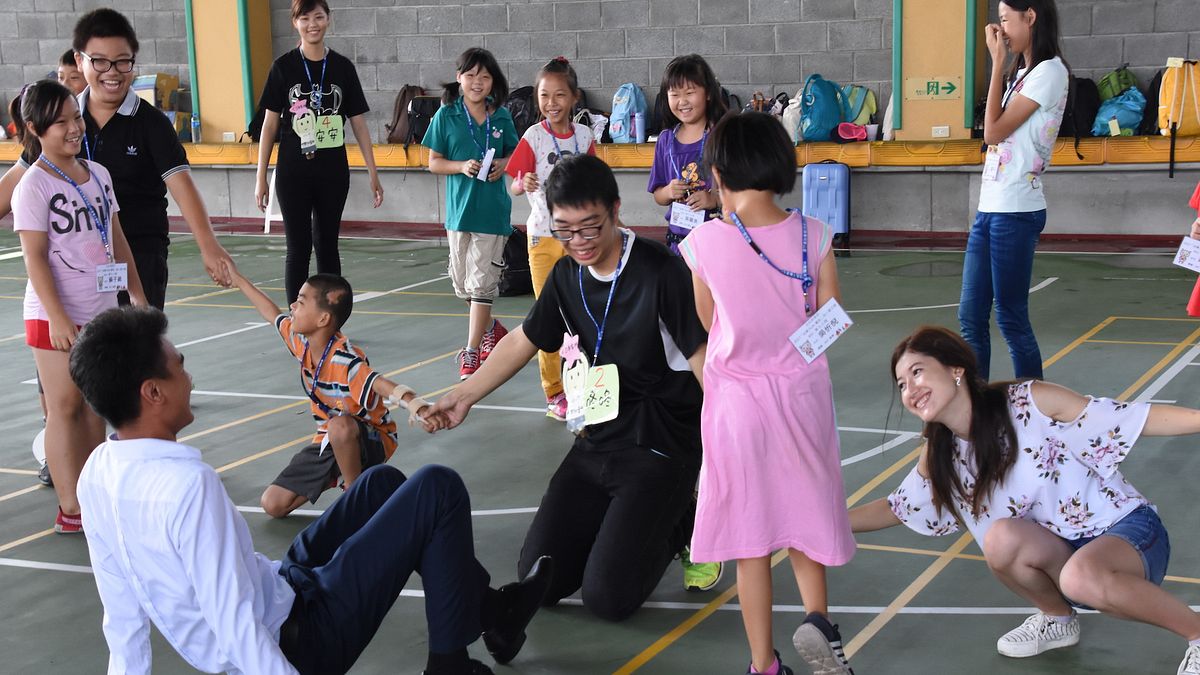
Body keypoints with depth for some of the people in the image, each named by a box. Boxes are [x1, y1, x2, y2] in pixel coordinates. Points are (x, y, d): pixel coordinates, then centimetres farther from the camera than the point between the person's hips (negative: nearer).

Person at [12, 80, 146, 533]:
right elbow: (35, 257, -15)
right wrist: (57, 318, -21)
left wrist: (139, 296, 13)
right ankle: (70, 509, 3)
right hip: (56, 317, -6)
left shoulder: (97, 174, 7)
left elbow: (117, 241, 14)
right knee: (65, 406, -1)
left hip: (102, 310, 6)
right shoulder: (34, 186, -12)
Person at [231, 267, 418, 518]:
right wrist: (238, 279, 23)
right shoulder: (302, 341, -8)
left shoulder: (345, 360, -32)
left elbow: (381, 385, -49)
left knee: (339, 426, -43)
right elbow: (273, 314, 12)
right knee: (273, 504, -1)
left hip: (369, 441, -7)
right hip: (329, 441, 7)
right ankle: (340, 474, 18)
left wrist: (418, 407, -70)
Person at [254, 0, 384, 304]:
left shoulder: (343, 67, 3)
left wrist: (374, 174, 3)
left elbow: (358, 123, 6)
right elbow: (270, 123, 1)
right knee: (298, 247, 1)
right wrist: (260, 177, -2)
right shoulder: (284, 67, -1)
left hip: (333, 172, 2)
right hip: (293, 172, -2)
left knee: (327, 245, 9)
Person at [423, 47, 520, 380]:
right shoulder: (446, 116, -2)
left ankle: (472, 352, 0)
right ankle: (492, 328, 35)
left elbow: (514, 153, 14)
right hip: (459, 207, 1)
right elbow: (434, 162, 1)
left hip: (492, 209, -1)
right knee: (462, 283, 11)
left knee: (481, 283, -5)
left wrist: (503, 164, -8)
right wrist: (462, 166, -16)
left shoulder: (501, 117, 1)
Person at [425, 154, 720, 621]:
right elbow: (522, 342, 17)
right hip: (594, 447, 7)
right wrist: (463, 397, 17)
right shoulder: (567, 275, 2)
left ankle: (682, 525, 11)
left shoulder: (660, 273, -18)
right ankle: (632, 522, 23)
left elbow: (703, 359, -19)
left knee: (606, 596, -16)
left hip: (660, 453, -7)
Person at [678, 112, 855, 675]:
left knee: (750, 532, 9)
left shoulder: (703, 243, -11)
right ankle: (816, 614, 0)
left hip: (736, 395, -1)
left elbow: (709, 323, 3)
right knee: (802, 512, 21)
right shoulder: (813, 236, -8)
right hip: (802, 394, 1)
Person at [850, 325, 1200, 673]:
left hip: (1128, 530, -4)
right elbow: (896, 509, 16)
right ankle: (1057, 619, 3)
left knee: (1081, 577, -37)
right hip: (1063, 554, 4)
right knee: (1002, 539, -27)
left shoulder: (1033, 402, -15)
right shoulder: (939, 457, 1)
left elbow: (1138, 418, -14)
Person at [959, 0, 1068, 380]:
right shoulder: (1021, 73, 17)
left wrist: (998, 63, -8)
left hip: (1015, 213, -9)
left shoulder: (1049, 72, -10)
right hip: (989, 207, 9)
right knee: (970, 315, 7)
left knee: (1011, 318, -4)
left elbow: (993, 132, -13)